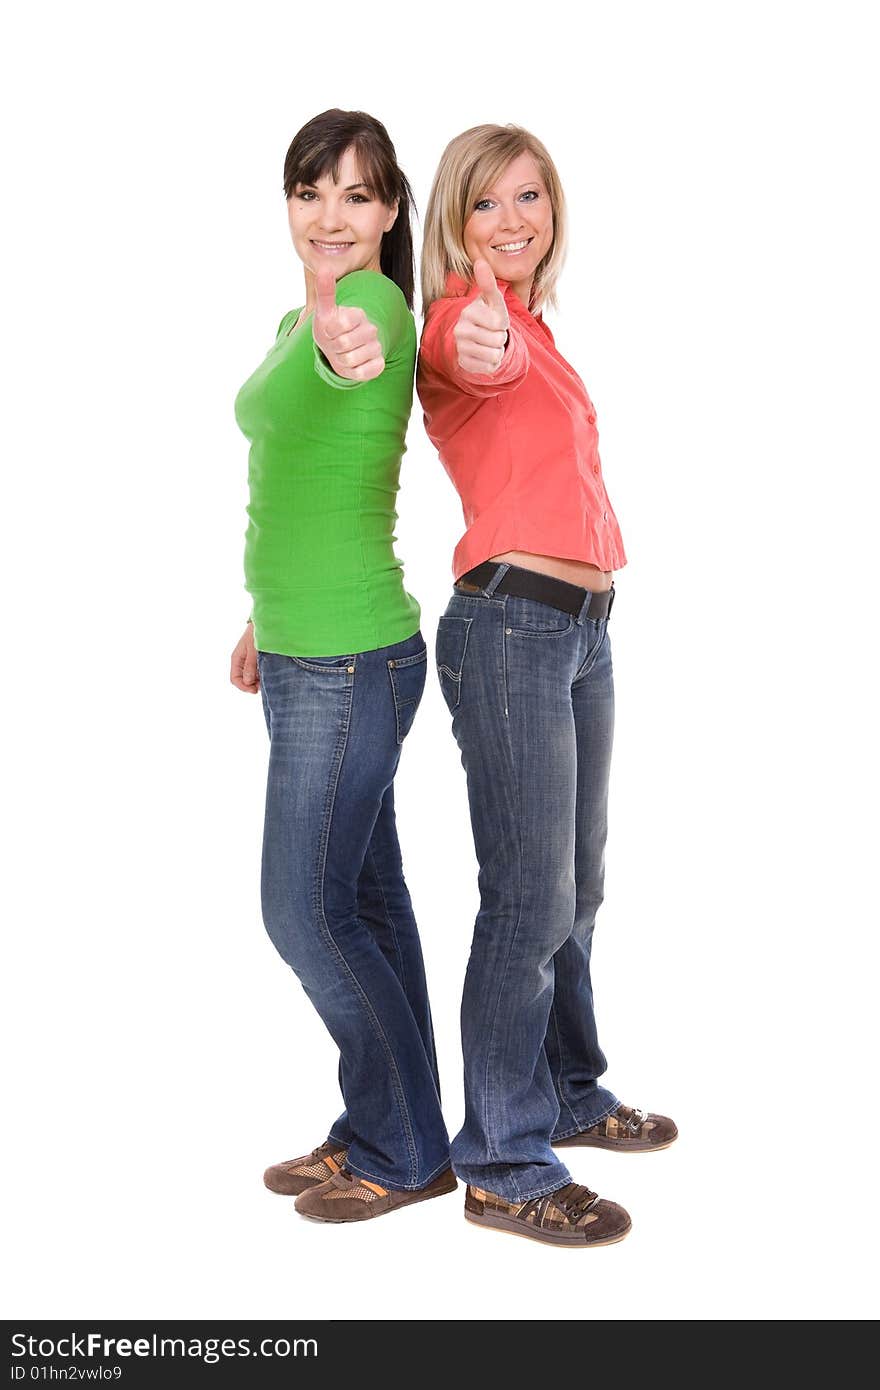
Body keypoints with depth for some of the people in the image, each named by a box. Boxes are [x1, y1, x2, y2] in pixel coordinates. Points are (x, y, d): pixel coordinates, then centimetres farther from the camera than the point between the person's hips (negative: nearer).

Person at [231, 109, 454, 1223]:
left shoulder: (374, 305, -15)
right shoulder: (300, 320, 14)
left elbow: (351, 344, -42)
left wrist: (334, 334, -66)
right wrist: (265, 621, 29)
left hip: (349, 665, -9)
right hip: (307, 656, 9)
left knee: (305, 910, -1)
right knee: (364, 899, 15)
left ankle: (403, 1153, 16)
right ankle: (381, 1132, 28)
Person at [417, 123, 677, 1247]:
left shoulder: (536, 327, 19)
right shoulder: (461, 321, -12)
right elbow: (486, 359, -35)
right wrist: (485, 344, -56)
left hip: (583, 628, 9)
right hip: (510, 624, -9)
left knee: (575, 888, 19)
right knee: (531, 901, -5)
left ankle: (567, 1097, 36)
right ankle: (503, 1168, 8)